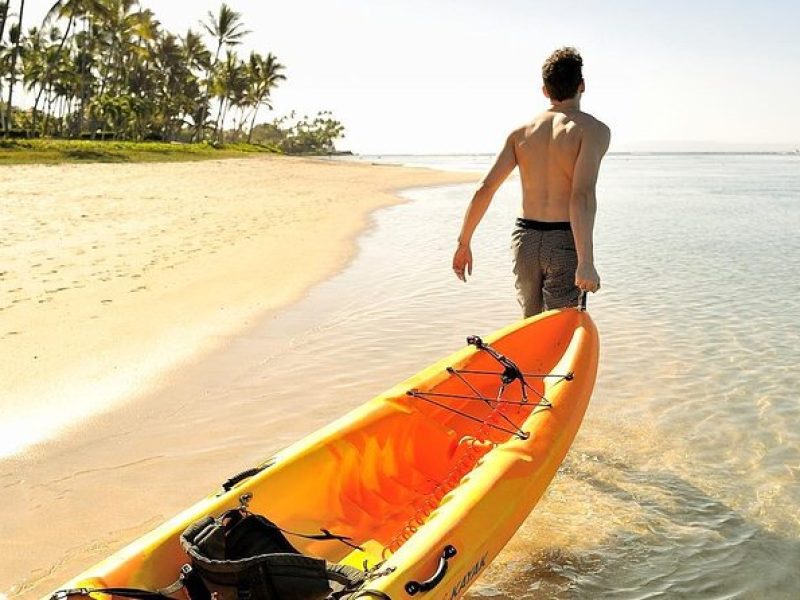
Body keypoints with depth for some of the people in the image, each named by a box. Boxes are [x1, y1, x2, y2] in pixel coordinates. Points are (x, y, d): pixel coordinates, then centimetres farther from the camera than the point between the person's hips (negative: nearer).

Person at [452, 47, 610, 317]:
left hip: (525, 239, 5)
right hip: (565, 244, -4)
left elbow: (484, 188, 1)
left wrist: (463, 243, 7)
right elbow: (583, 194, -20)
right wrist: (586, 261, -27)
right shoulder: (594, 130, -5)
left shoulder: (521, 132, 9)